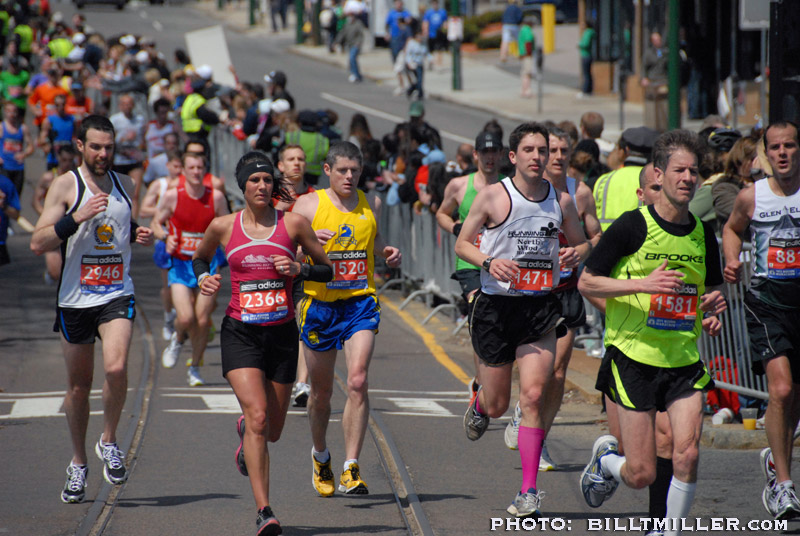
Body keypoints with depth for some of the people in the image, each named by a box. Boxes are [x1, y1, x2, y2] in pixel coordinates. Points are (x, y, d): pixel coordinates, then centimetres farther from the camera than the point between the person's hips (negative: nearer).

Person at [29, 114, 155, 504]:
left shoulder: (125, 185, 9)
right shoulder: (65, 186, -4)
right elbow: (37, 243, -11)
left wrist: (139, 236, 5)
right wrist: (77, 217, -23)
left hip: (117, 296, 2)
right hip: (75, 297, -2)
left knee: (116, 368, -21)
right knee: (78, 384, 9)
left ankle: (109, 442, 2)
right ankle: (78, 464, 25)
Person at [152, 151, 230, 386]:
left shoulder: (216, 197, -3)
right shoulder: (173, 196, -5)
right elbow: (156, 222, 7)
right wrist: (165, 237, -13)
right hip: (180, 263, -1)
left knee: (202, 321, 1)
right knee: (185, 318, -17)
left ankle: (194, 369, 20)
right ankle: (178, 339, 20)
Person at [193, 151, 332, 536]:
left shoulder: (293, 224, 0)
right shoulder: (223, 227, 0)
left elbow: (328, 269, 7)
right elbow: (200, 258, 20)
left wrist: (299, 269, -12)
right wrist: (204, 278, -1)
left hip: (282, 333, 2)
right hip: (240, 332, -2)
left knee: (272, 430, 11)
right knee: (258, 416, -20)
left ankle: (245, 431, 51)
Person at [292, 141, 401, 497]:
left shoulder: (371, 206, 7)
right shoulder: (308, 206, -3)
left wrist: (387, 252, 4)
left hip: (361, 304, 1)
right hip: (320, 304, -1)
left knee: (358, 381, -18)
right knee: (321, 390, 12)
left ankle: (351, 471, -19)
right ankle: (320, 456, 39)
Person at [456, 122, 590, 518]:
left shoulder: (561, 200, 5)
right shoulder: (492, 196, -4)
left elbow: (582, 243, 19)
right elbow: (462, 243, 3)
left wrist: (574, 255, -5)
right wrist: (488, 262, -17)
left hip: (540, 308, 1)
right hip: (496, 306, -1)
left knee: (533, 396, -13)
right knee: (498, 404, 8)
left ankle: (529, 490, -8)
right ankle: (479, 406, 48)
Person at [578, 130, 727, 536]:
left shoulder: (703, 233, 7)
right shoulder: (633, 225, -9)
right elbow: (586, 282, -7)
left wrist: (713, 309, 0)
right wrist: (642, 283, -20)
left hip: (685, 360, 4)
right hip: (634, 357, -4)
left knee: (687, 454, -13)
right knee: (642, 475, -2)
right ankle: (605, 460, 33)